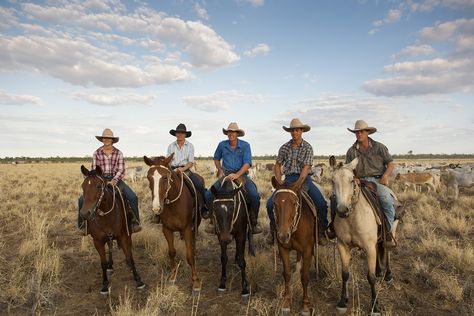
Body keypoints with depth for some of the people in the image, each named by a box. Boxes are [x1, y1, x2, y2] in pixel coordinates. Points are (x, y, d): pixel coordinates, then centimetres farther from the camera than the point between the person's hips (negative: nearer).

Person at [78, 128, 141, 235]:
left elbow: (121, 170, -3)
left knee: (133, 198, -20)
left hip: (115, 179, -1)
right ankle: (83, 224, 4)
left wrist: (113, 181, -19)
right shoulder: (97, 153, 2)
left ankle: (135, 222, -4)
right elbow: (93, 169, 4)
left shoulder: (118, 153, 0)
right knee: (82, 200, -16)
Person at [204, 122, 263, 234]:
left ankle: (254, 222, -2)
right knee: (208, 195, -16)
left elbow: (247, 163, -12)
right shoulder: (222, 145, 4)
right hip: (225, 174, 2)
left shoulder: (245, 145, -3)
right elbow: (216, 159, 21)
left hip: (241, 174, -2)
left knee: (255, 196, -25)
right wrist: (220, 170, 3)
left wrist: (237, 175, -26)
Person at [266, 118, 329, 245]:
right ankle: (273, 230, 8)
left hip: (304, 179, -2)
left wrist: (298, 183, -26)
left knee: (321, 204, -22)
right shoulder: (284, 147, 6)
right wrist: (279, 181, -5)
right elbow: (277, 165, 11)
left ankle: (322, 231, 1)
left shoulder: (308, 147, -2)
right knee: (270, 204, -15)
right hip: (288, 179, 2)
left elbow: (306, 167, -12)